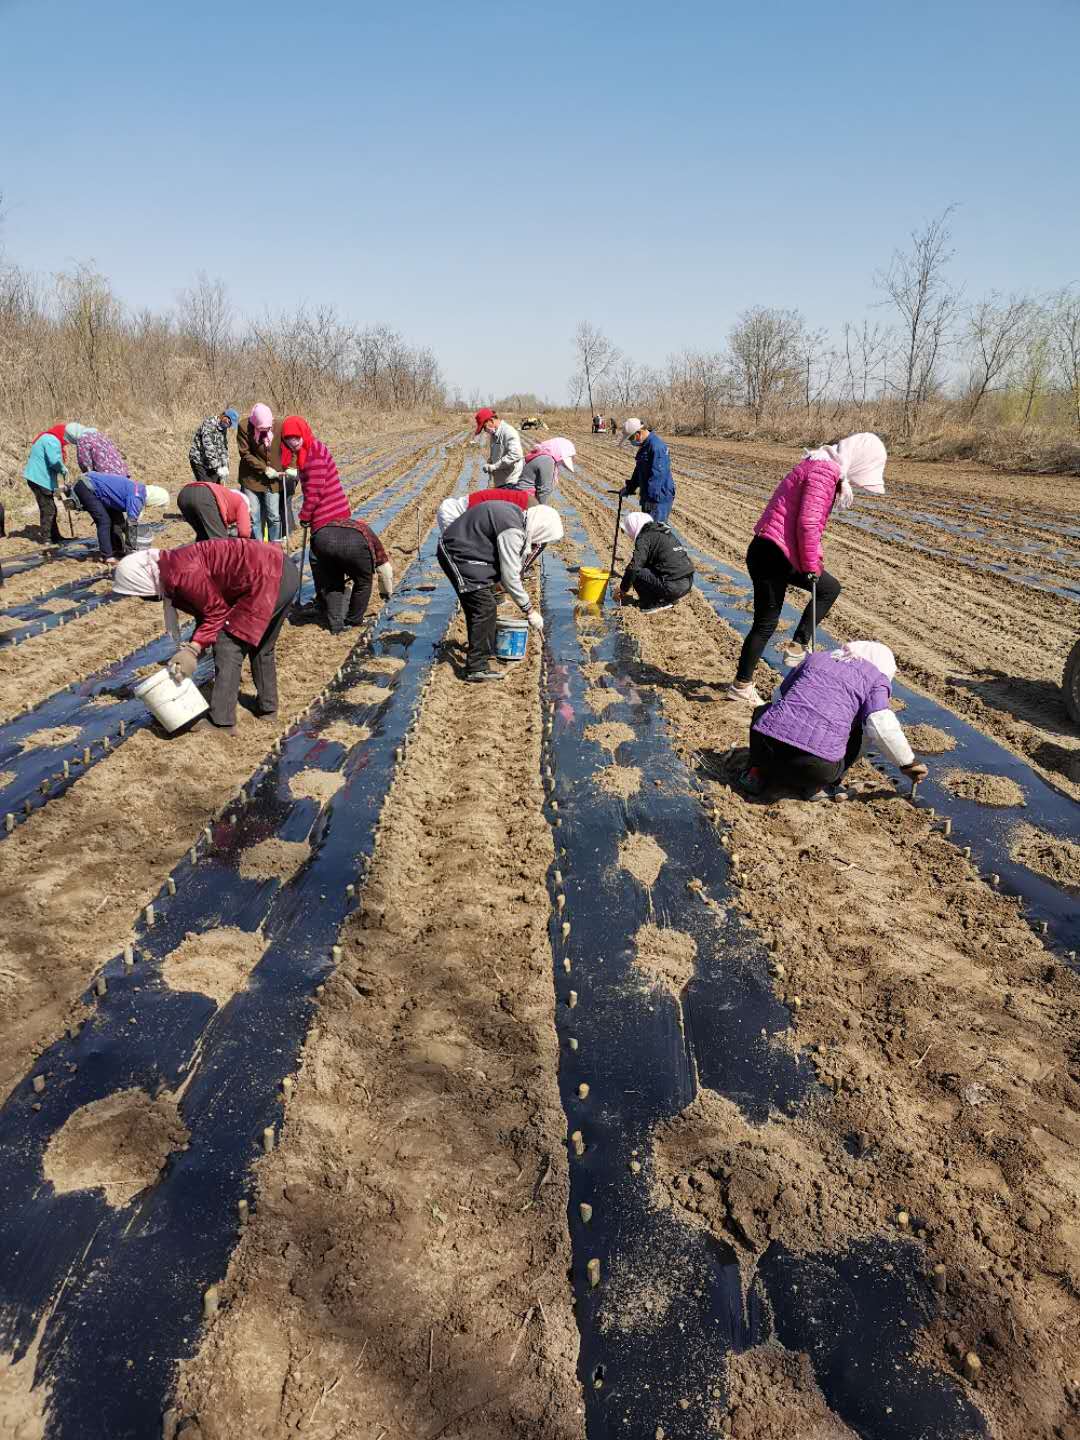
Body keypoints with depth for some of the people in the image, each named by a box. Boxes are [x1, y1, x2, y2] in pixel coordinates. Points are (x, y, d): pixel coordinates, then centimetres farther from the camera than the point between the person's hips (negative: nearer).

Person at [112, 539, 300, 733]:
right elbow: (205, 613, 17)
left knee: (228, 647, -4)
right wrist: (190, 650, 13)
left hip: (268, 579, -10)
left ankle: (221, 721, 1)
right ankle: (267, 706, 38)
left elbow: (216, 613, -11)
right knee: (259, 645, 24)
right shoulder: (172, 573, 14)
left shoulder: (181, 573, -16)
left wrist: (193, 649, -12)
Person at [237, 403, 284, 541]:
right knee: (253, 517, 3)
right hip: (252, 478, -1)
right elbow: (245, 454, -8)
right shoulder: (244, 427, -10)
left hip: (274, 479, 1)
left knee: (274, 516, 3)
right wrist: (264, 469, -14)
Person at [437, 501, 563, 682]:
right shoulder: (512, 531, -24)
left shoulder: (515, 515, 6)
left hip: (460, 550, 10)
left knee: (482, 605, 19)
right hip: (458, 555, -10)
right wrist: (529, 610, -12)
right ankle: (477, 668, -11)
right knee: (485, 607, -13)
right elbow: (510, 577, -21)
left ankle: (487, 651, 35)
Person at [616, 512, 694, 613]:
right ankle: (669, 599, 19)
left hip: (673, 587, -9)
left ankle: (653, 604, -1)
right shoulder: (665, 532, 22)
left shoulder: (644, 537, -5)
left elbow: (633, 567, -13)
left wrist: (623, 589, 1)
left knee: (635, 572, -6)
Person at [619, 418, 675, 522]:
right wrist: (630, 487, 28)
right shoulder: (644, 445, 12)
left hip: (659, 499, -10)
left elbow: (657, 475, -26)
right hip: (647, 496, 10)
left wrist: (652, 499, -27)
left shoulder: (656, 447, -21)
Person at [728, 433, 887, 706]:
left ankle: (797, 647, 14)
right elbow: (807, 524, -22)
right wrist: (811, 566, -13)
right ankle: (741, 685, 10)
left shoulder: (821, 468, 16)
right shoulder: (823, 471, -16)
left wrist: (814, 559, 16)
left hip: (777, 554, 10)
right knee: (766, 623, 0)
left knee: (830, 588, 17)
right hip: (772, 555, -10)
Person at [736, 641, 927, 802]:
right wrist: (908, 763, 11)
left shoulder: (816, 657, 24)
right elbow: (881, 727, -3)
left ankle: (758, 773, 17)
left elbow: (784, 691, 34)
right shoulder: (875, 678, 11)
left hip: (766, 744, 4)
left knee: (764, 711, 36)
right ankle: (818, 787, 10)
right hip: (817, 765, -3)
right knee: (857, 731, 24)